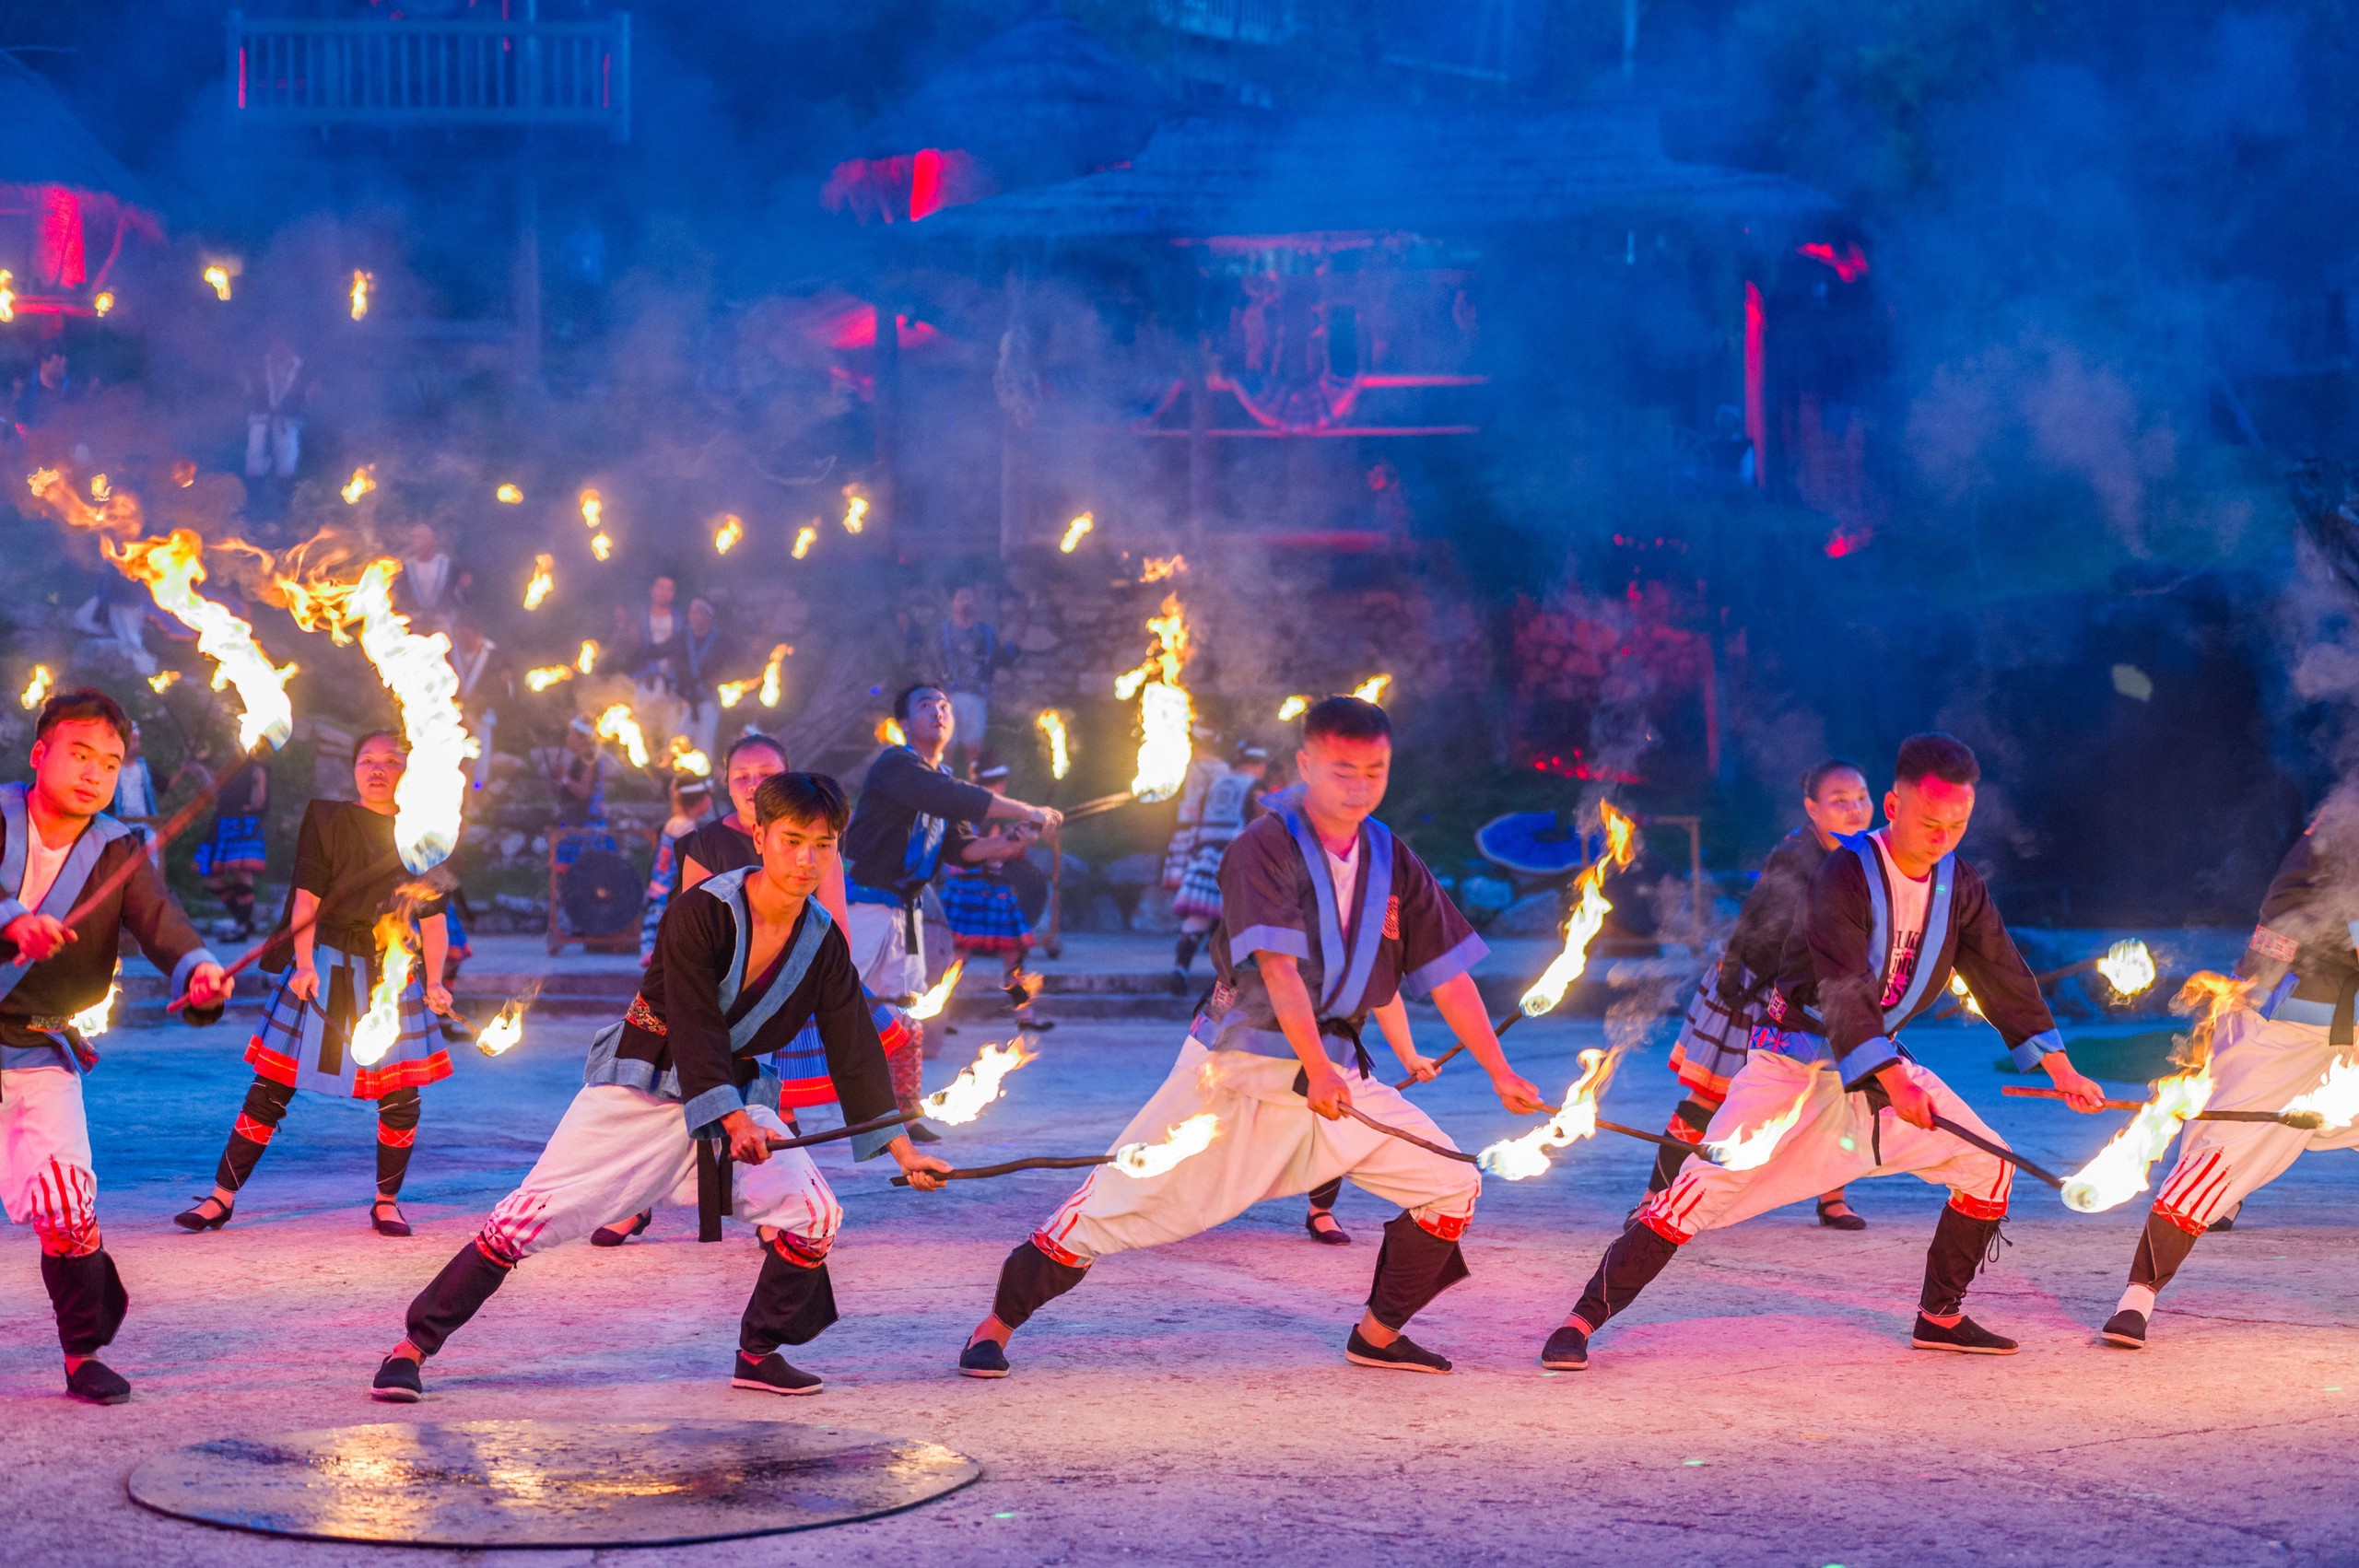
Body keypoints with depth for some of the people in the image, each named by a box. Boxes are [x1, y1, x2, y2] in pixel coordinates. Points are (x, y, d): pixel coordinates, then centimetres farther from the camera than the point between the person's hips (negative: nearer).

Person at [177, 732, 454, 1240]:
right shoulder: (328, 820, 3)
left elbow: (433, 919, 9)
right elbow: (307, 897, -2)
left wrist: (434, 982, -1)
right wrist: (304, 964, -12)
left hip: (396, 972, 2)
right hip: (327, 964, -2)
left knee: (400, 1095, -2)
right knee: (273, 1084, -2)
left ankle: (387, 1202, 17)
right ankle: (222, 1196, 5)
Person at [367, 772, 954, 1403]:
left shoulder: (823, 944, -4)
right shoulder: (702, 912, -20)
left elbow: (854, 1051, 0)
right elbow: (694, 1025, -24)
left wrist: (900, 1147, -6)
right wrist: (731, 1120, -36)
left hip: (735, 1092, 5)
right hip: (640, 1088, -5)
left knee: (814, 1213, -13)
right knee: (533, 1215, -12)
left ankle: (758, 1355, 7)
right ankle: (412, 1346, -3)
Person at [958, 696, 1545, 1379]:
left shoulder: (1394, 863, 4)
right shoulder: (1264, 849, -13)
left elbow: (1449, 977, 4)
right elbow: (1278, 967, -22)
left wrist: (1501, 1074, -2)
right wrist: (1316, 1071, -31)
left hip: (1337, 1072, 5)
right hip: (1235, 1070, -5)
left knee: (1451, 1185, -2)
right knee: (1117, 1205, -8)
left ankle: (1378, 1335, 14)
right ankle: (997, 1324, 8)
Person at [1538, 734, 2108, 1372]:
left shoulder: (1958, 884, 0)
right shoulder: (1845, 875, -21)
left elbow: (2005, 978, 6)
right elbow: (1843, 991, -28)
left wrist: (2061, 1072, 3)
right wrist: (1893, 1084, -37)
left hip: (1882, 1057, 7)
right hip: (1797, 1056, -7)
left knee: (1986, 1164, 2)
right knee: (1713, 1180, -21)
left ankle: (1940, 1318, 18)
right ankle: (1582, 1321, -18)